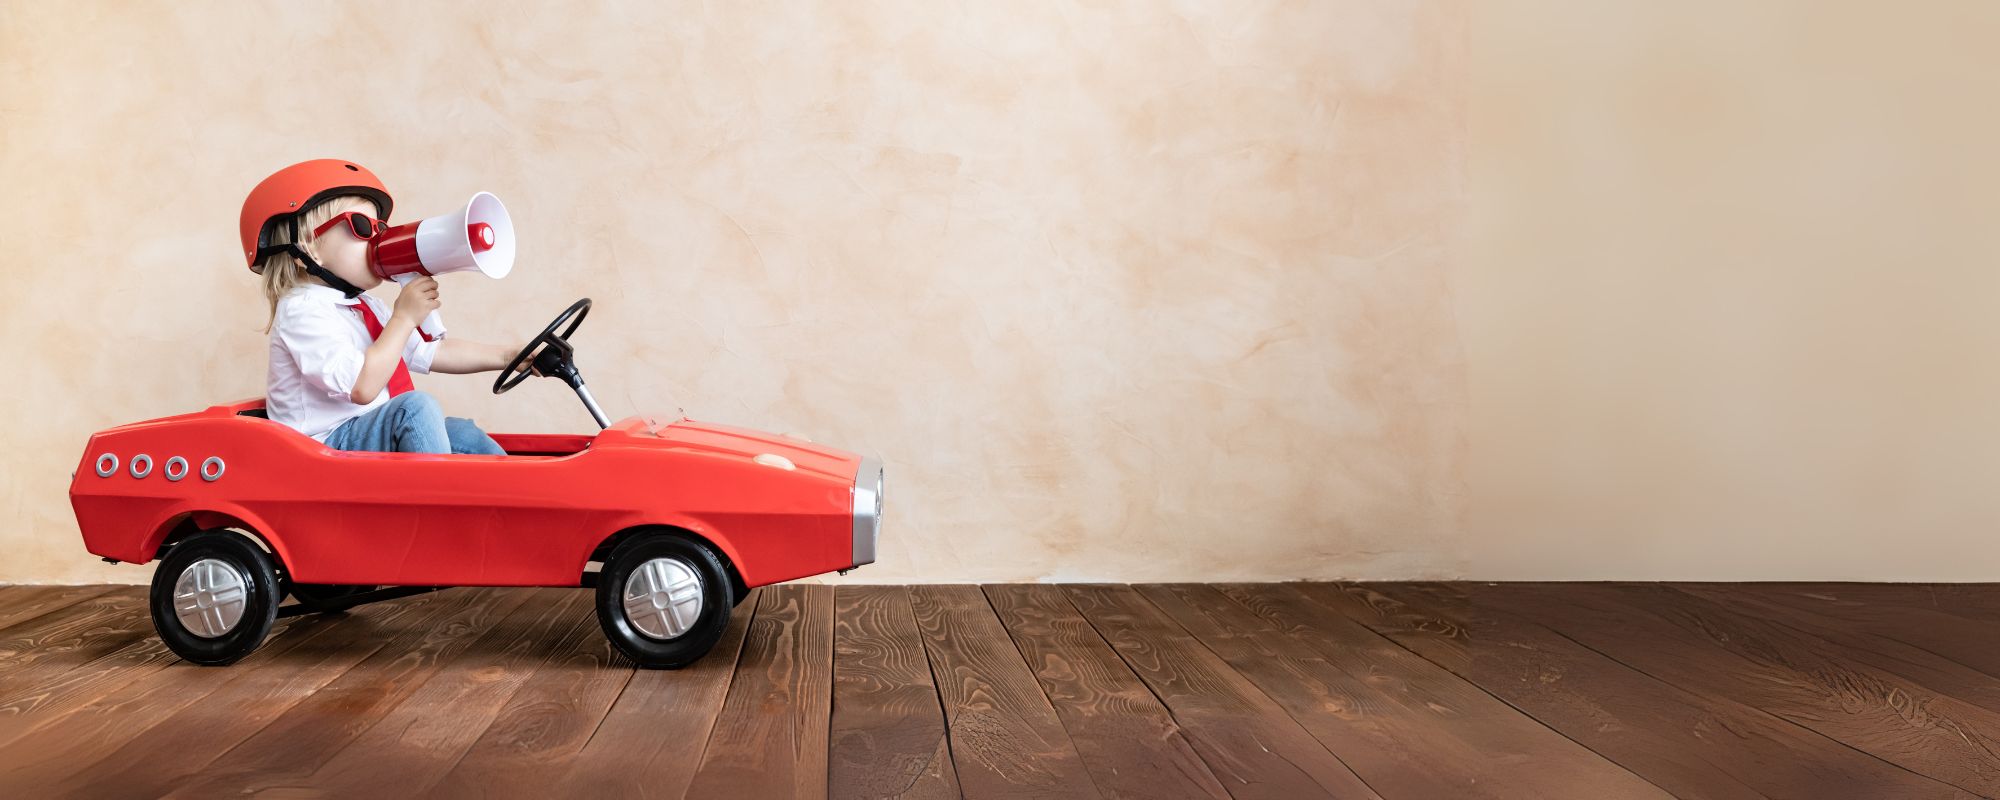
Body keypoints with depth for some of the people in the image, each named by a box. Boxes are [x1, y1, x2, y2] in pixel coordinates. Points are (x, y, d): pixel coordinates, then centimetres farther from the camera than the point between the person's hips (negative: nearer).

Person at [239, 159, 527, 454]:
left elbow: (431, 352, 17)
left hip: (379, 436, 10)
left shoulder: (366, 308, 16)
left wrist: (504, 356, 9)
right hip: (323, 444, -10)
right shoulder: (303, 309, -15)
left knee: (462, 433, 1)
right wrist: (405, 316, -21)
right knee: (415, 407, -27)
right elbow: (362, 388, -27)